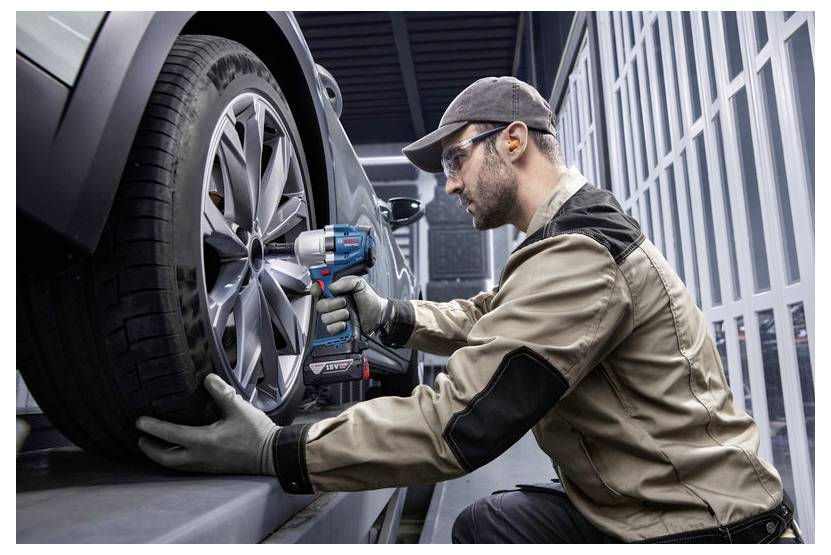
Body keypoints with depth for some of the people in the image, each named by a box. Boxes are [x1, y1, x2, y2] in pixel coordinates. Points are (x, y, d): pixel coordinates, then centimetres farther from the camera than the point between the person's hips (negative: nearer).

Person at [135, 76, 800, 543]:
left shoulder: (575, 255, -25)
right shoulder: (583, 226, 9)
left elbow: (460, 423, -29)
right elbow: (484, 317, 18)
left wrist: (276, 452, -23)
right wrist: (390, 316, 3)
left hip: (699, 524, -9)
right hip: (640, 506, 9)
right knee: (483, 523, 10)